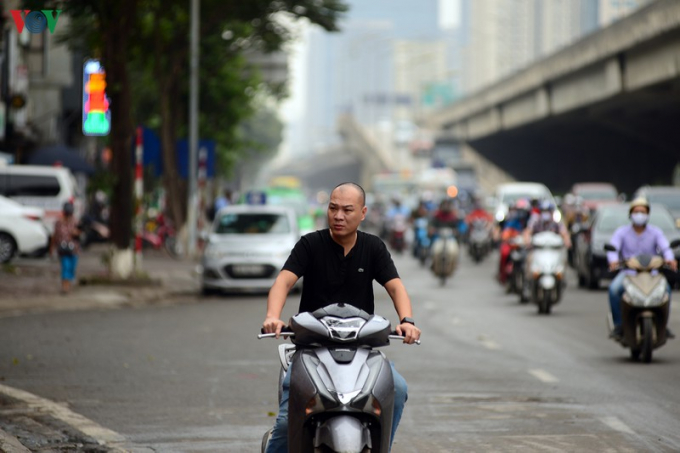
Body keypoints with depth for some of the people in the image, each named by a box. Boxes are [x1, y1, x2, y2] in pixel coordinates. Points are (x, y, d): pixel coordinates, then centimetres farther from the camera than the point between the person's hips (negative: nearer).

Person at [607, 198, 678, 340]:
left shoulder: (655, 232, 6)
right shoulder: (622, 232, 4)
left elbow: (665, 247, -8)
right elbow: (612, 248, -10)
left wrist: (670, 259, -32)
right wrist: (613, 261, -33)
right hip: (627, 271, 0)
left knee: (665, 289, -29)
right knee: (614, 288, -30)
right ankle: (618, 325, -17)